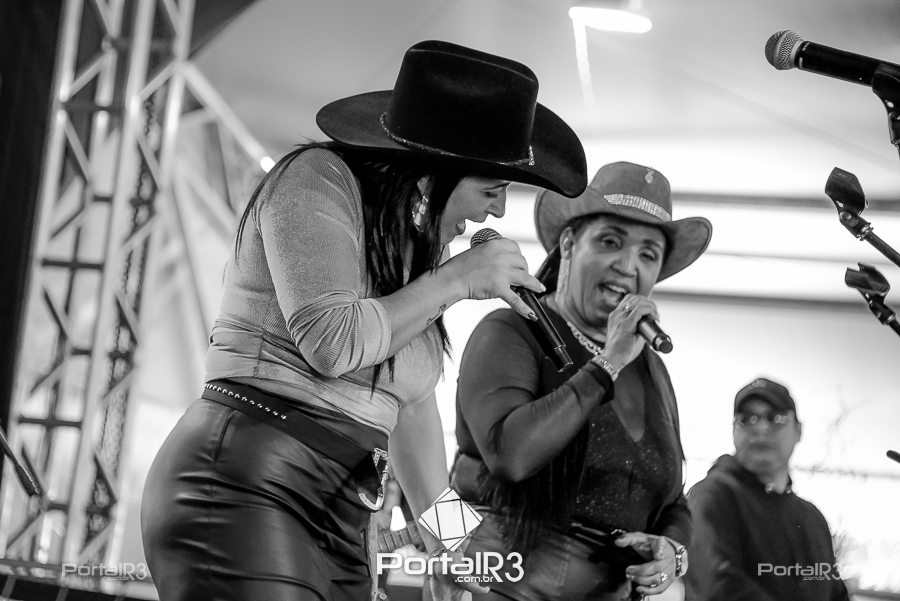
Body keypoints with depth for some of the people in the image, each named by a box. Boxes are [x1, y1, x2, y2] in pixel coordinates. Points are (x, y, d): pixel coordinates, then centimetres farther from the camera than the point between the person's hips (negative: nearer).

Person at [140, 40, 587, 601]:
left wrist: (449, 546, 19)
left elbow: (413, 406, 19)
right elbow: (330, 341, -19)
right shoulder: (318, 178, -6)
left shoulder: (416, 243, 16)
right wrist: (456, 279, -9)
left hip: (340, 520, 8)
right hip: (246, 490, -8)